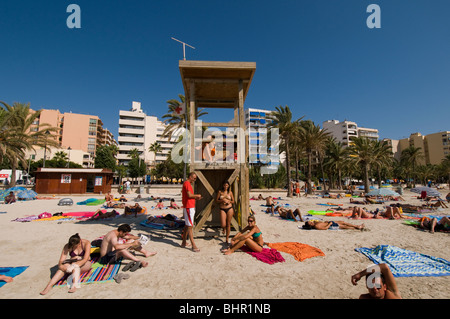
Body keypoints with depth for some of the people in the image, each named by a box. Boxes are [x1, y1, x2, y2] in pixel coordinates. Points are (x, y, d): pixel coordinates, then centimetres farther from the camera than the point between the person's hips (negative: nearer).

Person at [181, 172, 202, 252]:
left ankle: (183, 243, 25)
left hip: (190, 207, 10)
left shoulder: (188, 184, 19)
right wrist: (197, 195, -8)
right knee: (190, 226, -8)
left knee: (187, 226, 16)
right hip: (189, 207, -10)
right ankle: (193, 246, -5)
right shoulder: (187, 183, -13)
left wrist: (196, 198, 9)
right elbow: (189, 195, -23)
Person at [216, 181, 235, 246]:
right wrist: (222, 200, -12)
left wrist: (228, 201, -9)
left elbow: (233, 201, 11)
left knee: (228, 224, 5)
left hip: (229, 209, 1)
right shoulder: (220, 192, 3)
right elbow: (216, 200, 5)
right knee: (223, 224, -12)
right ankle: (224, 228, 28)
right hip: (222, 209, -1)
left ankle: (227, 239, 21)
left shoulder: (230, 192, 5)